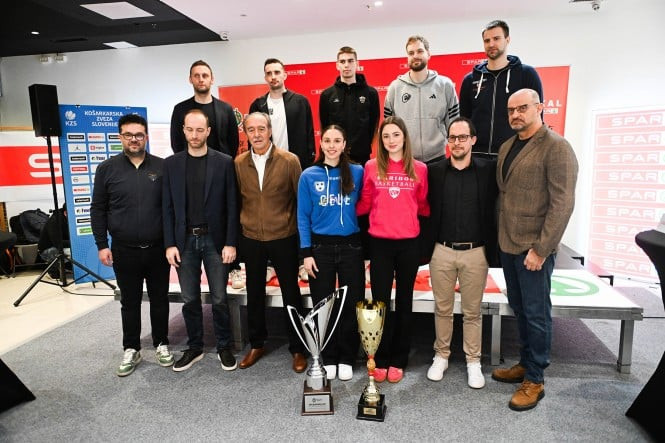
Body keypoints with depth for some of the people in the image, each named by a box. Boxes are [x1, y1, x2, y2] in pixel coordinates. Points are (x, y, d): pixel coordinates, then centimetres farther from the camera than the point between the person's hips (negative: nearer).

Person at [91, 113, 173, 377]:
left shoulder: (162, 167, 1)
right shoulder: (107, 169, 1)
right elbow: (98, 209, 3)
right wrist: (101, 245, -2)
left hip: (158, 248, 0)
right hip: (124, 251, 0)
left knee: (160, 299, 12)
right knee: (130, 302, 12)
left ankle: (161, 344, 29)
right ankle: (131, 350, 27)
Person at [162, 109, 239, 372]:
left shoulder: (224, 162, -2)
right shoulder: (171, 164, 5)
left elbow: (231, 205, -3)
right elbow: (168, 207, 4)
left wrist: (231, 243, -8)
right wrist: (169, 244, -2)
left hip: (215, 240, -2)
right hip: (184, 241, 2)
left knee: (219, 299, 6)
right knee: (190, 299, 11)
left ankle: (224, 347, 24)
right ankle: (194, 347, 28)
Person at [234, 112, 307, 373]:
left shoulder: (289, 161, -7)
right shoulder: (238, 163, 2)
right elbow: (237, 199, 8)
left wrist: (303, 235, -3)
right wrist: (241, 225, 7)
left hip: (283, 238, -2)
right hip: (251, 239, 3)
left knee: (291, 293, 7)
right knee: (254, 293, 15)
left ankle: (297, 348, 24)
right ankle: (256, 344, 33)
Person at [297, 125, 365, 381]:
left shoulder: (357, 173, 1)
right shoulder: (309, 176, 0)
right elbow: (303, 217, 0)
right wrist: (306, 253, -6)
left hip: (351, 246, 1)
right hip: (320, 247, 0)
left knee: (352, 303, 6)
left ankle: (346, 359, 24)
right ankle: (328, 359, 25)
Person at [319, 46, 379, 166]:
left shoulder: (370, 93, 4)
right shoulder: (327, 95, 6)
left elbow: (374, 125, 5)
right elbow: (324, 126, 8)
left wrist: (365, 148, -1)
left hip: (362, 157, 0)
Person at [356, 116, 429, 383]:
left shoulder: (419, 169, 1)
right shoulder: (371, 167, 0)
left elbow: (423, 206, 9)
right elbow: (364, 204, 6)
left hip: (409, 243, 1)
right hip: (380, 242, 0)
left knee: (404, 301, 12)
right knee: (380, 301, 6)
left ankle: (398, 361, 27)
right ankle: (381, 360, 23)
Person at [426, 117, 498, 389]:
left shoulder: (488, 170, -1)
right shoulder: (434, 171, 1)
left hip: (475, 252, 0)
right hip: (442, 251, 1)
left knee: (473, 311, 11)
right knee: (442, 308, 12)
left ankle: (473, 362, 26)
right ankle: (441, 356, 28)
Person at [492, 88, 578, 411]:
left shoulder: (556, 147, -10)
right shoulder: (507, 147, 12)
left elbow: (562, 203, -15)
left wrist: (540, 249, -18)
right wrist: (501, 238, 8)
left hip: (533, 248, -7)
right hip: (507, 245, 7)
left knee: (536, 314, 4)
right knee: (519, 309, 17)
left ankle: (535, 380, 19)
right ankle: (525, 364, 33)